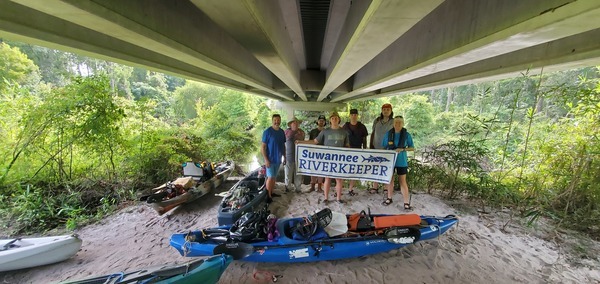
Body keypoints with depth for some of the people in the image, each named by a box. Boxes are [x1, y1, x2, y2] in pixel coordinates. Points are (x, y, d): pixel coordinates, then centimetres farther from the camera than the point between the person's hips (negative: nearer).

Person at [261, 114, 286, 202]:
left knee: (274, 177, 15)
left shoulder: (282, 132, 6)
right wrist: (266, 159, -18)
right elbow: (263, 147, -14)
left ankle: (272, 192, 29)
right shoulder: (267, 131, -13)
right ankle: (268, 196, 9)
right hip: (270, 159, -6)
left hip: (278, 159, 6)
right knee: (270, 177, -2)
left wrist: (284, 157, 11)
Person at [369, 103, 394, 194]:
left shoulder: (393, 122, -2)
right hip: (376, 148, 3)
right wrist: (371, 146, 8)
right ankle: (375, 187, 18)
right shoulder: (377, 120, 7)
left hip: (387, 149, -3)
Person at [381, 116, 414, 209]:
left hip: (401, 161, -2)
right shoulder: (388, 134, -1)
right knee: (390, 179, 12)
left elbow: (412, 148, 1)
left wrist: (402, 149, -17)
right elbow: (383, 147, 5)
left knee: (402, 181, 2)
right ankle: (389, 198, 28)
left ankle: (407, 202, 11)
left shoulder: (406, 135, -5)